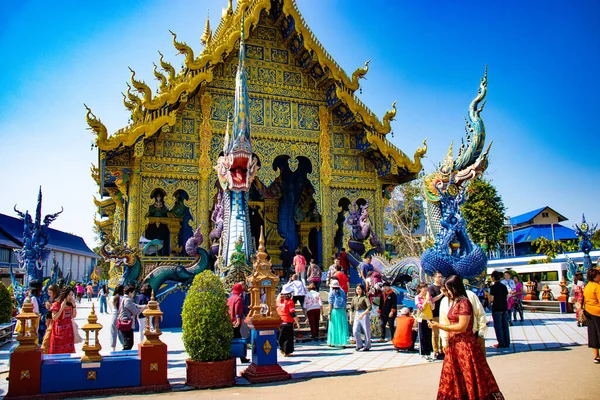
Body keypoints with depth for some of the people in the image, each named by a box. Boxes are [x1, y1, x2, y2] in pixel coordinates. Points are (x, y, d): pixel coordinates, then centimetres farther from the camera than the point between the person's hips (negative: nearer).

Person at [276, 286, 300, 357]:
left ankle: (282, 349, 27)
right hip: (288, 322, -6)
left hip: (281, 322, 6)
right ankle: (287, 352, 4)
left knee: (281, 337, 18)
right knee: (288, 337, 2)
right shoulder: (289, 302, -14)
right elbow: (293, 314, -15)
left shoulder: (279, 300, 3)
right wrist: (297, 323, -10)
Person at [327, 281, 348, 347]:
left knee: (333, 327, 7)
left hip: (334, 311, -3)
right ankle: (343, 342, 4)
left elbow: (330, 304, -6)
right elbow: (345, 303, 8)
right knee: (343, 327, 7)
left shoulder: (331, 293, -2)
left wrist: (329, 313, -3)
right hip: (342, 311, 3)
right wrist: (345, 312, 13)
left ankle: (333, 343, 14)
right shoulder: (342, 292, 9)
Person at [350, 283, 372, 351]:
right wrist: (351, 318, 12)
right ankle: (359, 345, 13)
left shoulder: (365, 297, -7)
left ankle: (367, 346, 19)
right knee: (355, 331, -6)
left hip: (364, 315, -5)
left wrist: (363, 314, -26)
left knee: (366, 331, 4)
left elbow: (369, 307, -19)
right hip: (356, 316, 5)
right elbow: (352, 308, 16)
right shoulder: (354, 298, 10)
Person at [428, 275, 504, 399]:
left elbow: (462, 327, -20)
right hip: (453, 345, 9)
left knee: (470, 378, 0)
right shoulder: (454, 302, 11)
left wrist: (440, 326, -18)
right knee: (454, 378, 14)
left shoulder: (464, 302, -16)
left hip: (464, 345, -9)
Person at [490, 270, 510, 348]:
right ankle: (507, 342, 16)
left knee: (498, 326, 2)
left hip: (496, 308, -6)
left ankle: (501, 343, 4)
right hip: (504, 308, 6)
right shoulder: (504, 286, 5)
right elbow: (507, 297, 9)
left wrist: (489, 296, 5)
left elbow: (492, 299, -15)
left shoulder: (493, 287, -13)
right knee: (505, 325, 12)